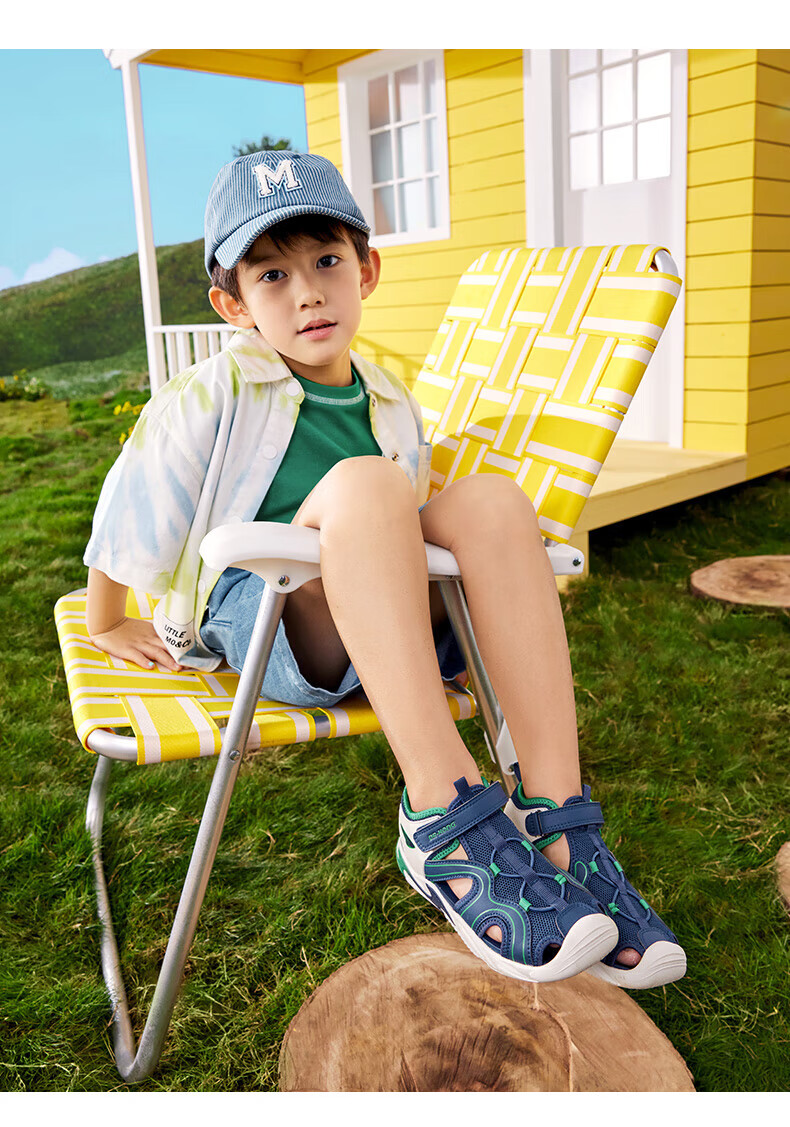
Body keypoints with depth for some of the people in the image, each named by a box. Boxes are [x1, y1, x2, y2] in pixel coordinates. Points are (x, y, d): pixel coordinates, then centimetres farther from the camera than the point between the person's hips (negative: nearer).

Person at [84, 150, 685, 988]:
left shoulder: (392, 407, 11)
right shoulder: (209, 401, -3)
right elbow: (123, 524, 9)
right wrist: (107, 628, 18)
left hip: (381, 639, 4)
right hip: (257, 624, -4)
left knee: (490, 499, -24)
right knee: (362, 482, -33)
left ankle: (553, 818, -30)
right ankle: (441, 813, -38)